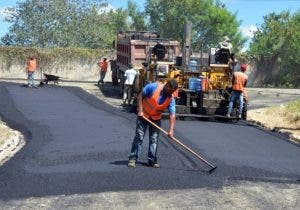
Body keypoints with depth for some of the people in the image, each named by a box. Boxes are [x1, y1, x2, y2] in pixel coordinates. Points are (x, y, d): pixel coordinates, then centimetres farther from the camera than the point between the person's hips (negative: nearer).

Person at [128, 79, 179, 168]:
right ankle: (133, 158, 2)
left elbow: (172, 114, -17)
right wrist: (140, 110, -17)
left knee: (154, 139, 3)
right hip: (143, 115, -3)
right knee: (139, 136, -4)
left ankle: (152, 160, 12)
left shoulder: (171, 99, -14)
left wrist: (171, 130, -26)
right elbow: (141, 95, -13)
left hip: (156, 118, 3)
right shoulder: (153, 87, -23)